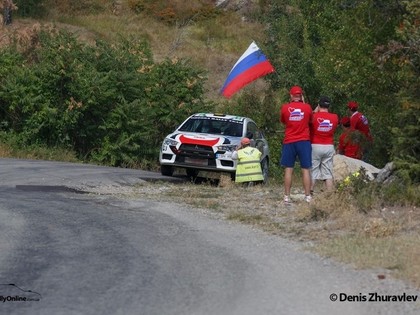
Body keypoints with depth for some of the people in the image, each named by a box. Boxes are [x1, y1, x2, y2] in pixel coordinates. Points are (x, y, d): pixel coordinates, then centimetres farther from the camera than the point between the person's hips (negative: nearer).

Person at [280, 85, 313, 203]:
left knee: (288, 169, 5)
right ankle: (308, 197, -1)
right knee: (306, 170, 2)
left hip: (289, 141, 0)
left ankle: (287, 197, 5)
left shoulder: (285, 107, -3)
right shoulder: (307, 107, -3)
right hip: (304, 141, 0)